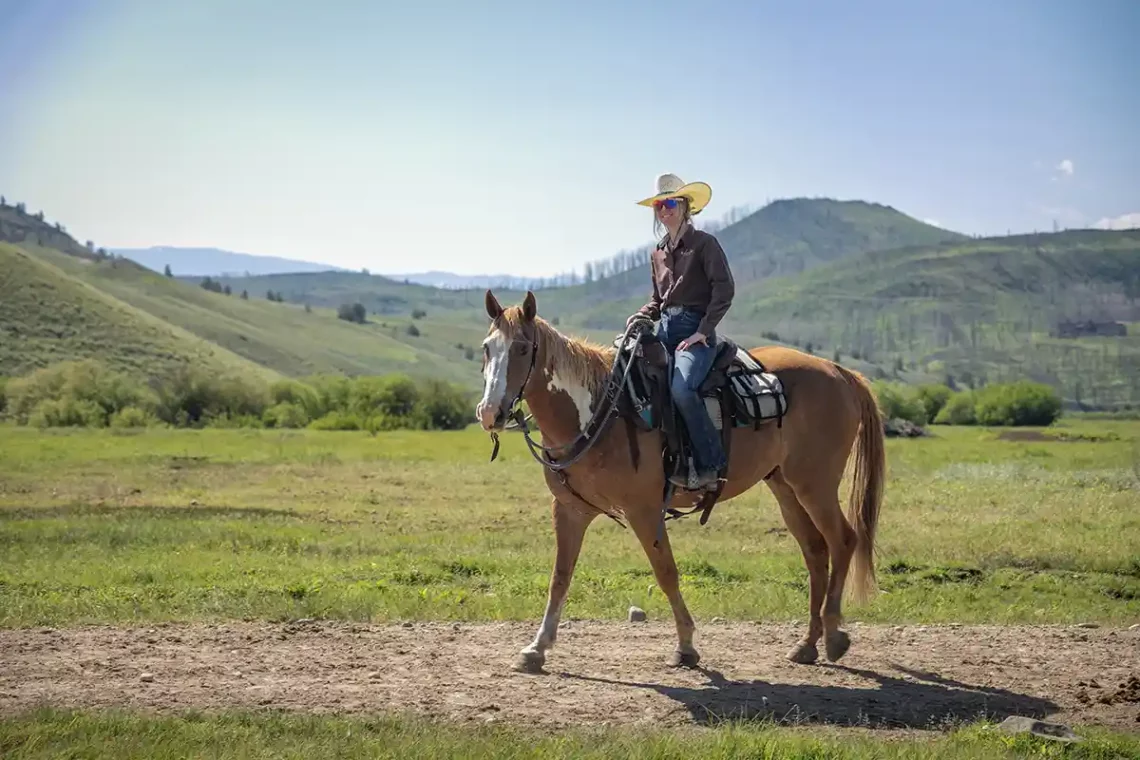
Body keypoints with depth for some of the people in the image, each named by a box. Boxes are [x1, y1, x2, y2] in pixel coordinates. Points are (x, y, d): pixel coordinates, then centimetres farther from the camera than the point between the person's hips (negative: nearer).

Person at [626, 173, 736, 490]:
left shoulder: (704, 243, -2)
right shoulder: (658, 253, 18)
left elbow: (724, 289, -10)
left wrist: (703, 331, -17)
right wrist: (639, 317, 4)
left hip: (696, 331, -7)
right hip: (665, 330, 7)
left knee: (681, 388, -31)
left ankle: (711, 464, -21)